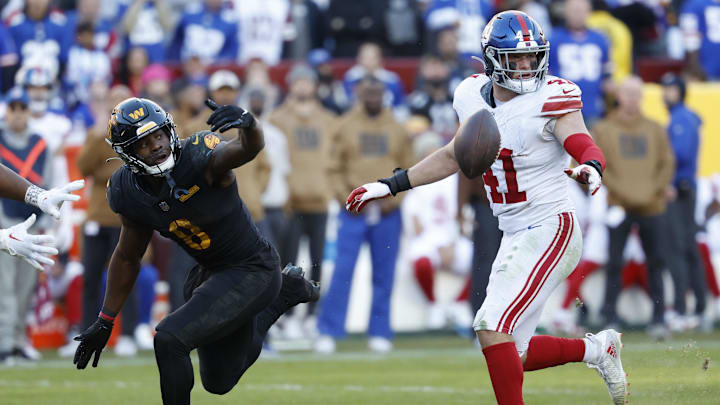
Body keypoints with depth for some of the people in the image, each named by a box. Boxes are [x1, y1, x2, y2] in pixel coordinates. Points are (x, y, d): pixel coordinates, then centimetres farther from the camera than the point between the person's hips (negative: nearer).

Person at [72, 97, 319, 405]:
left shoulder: (198, 158, -27)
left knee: (170, 339, -25)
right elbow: (127, 258, 6)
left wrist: (246, 124, -71)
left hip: (252, 272, -8)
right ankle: (287, 290, 39)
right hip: (209, 272, 8)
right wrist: (104, 322, 9)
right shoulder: (128, 193, -9)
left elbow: (248, 148, -47)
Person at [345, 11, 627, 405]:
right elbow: (455, 156, 20)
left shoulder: (549, 99, -13)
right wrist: (390, 186, 20)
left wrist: (589, 169, -51)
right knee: (511, 353, 10)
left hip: (550, 230, -8)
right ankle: (597, 349, 28)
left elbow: (583, 144, -27)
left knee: (492, 327, -18)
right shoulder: (474, 96, 5)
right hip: (514, 237, 8)